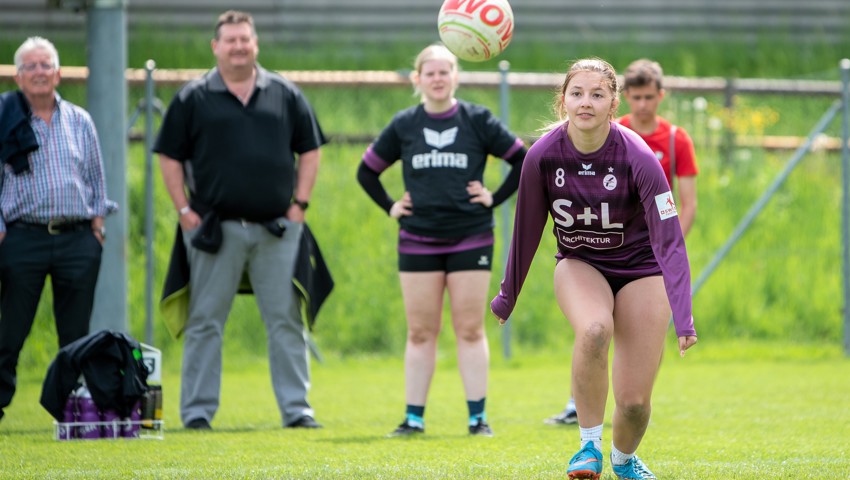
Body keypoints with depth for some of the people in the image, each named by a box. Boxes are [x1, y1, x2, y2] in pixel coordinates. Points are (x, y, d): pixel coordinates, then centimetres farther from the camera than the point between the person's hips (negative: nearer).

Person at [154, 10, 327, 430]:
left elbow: (309, 150, 15)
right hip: (216, 228, -1)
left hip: (276, 229, 2)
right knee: (205, 322, 0)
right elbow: (169, 157, 6)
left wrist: (299, 204, 5)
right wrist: (185, 211, -3)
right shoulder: (194, 98, 4)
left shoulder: (285, 95, 10)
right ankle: (197, 411, 5)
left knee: (286, 320, 1)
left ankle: (297, 409, 6)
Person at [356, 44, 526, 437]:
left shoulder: (477, 120, 1)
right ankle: (413, 417, 6)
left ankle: (478, 417, 1)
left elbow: (523, 160, 6)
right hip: (418, 242, 1)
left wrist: (495, 198, 0)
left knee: (470, 330, -2)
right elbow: (366, 172, 15)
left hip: (471, 239, -1)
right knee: (420, 332, 2)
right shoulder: (403, 125, 5)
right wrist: (390, 207, 6)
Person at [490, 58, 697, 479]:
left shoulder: (637, 157, -25)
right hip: (579, 265, 1)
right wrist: (507, 296, 7)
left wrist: (683, 317, -34)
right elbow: (527, 230, -3)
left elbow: (669, 240, -25)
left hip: (639, 268, -1)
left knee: (635, 400, -6)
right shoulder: (543, 156, -18)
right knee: (593, 330, -36)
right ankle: (590, 446, -18)